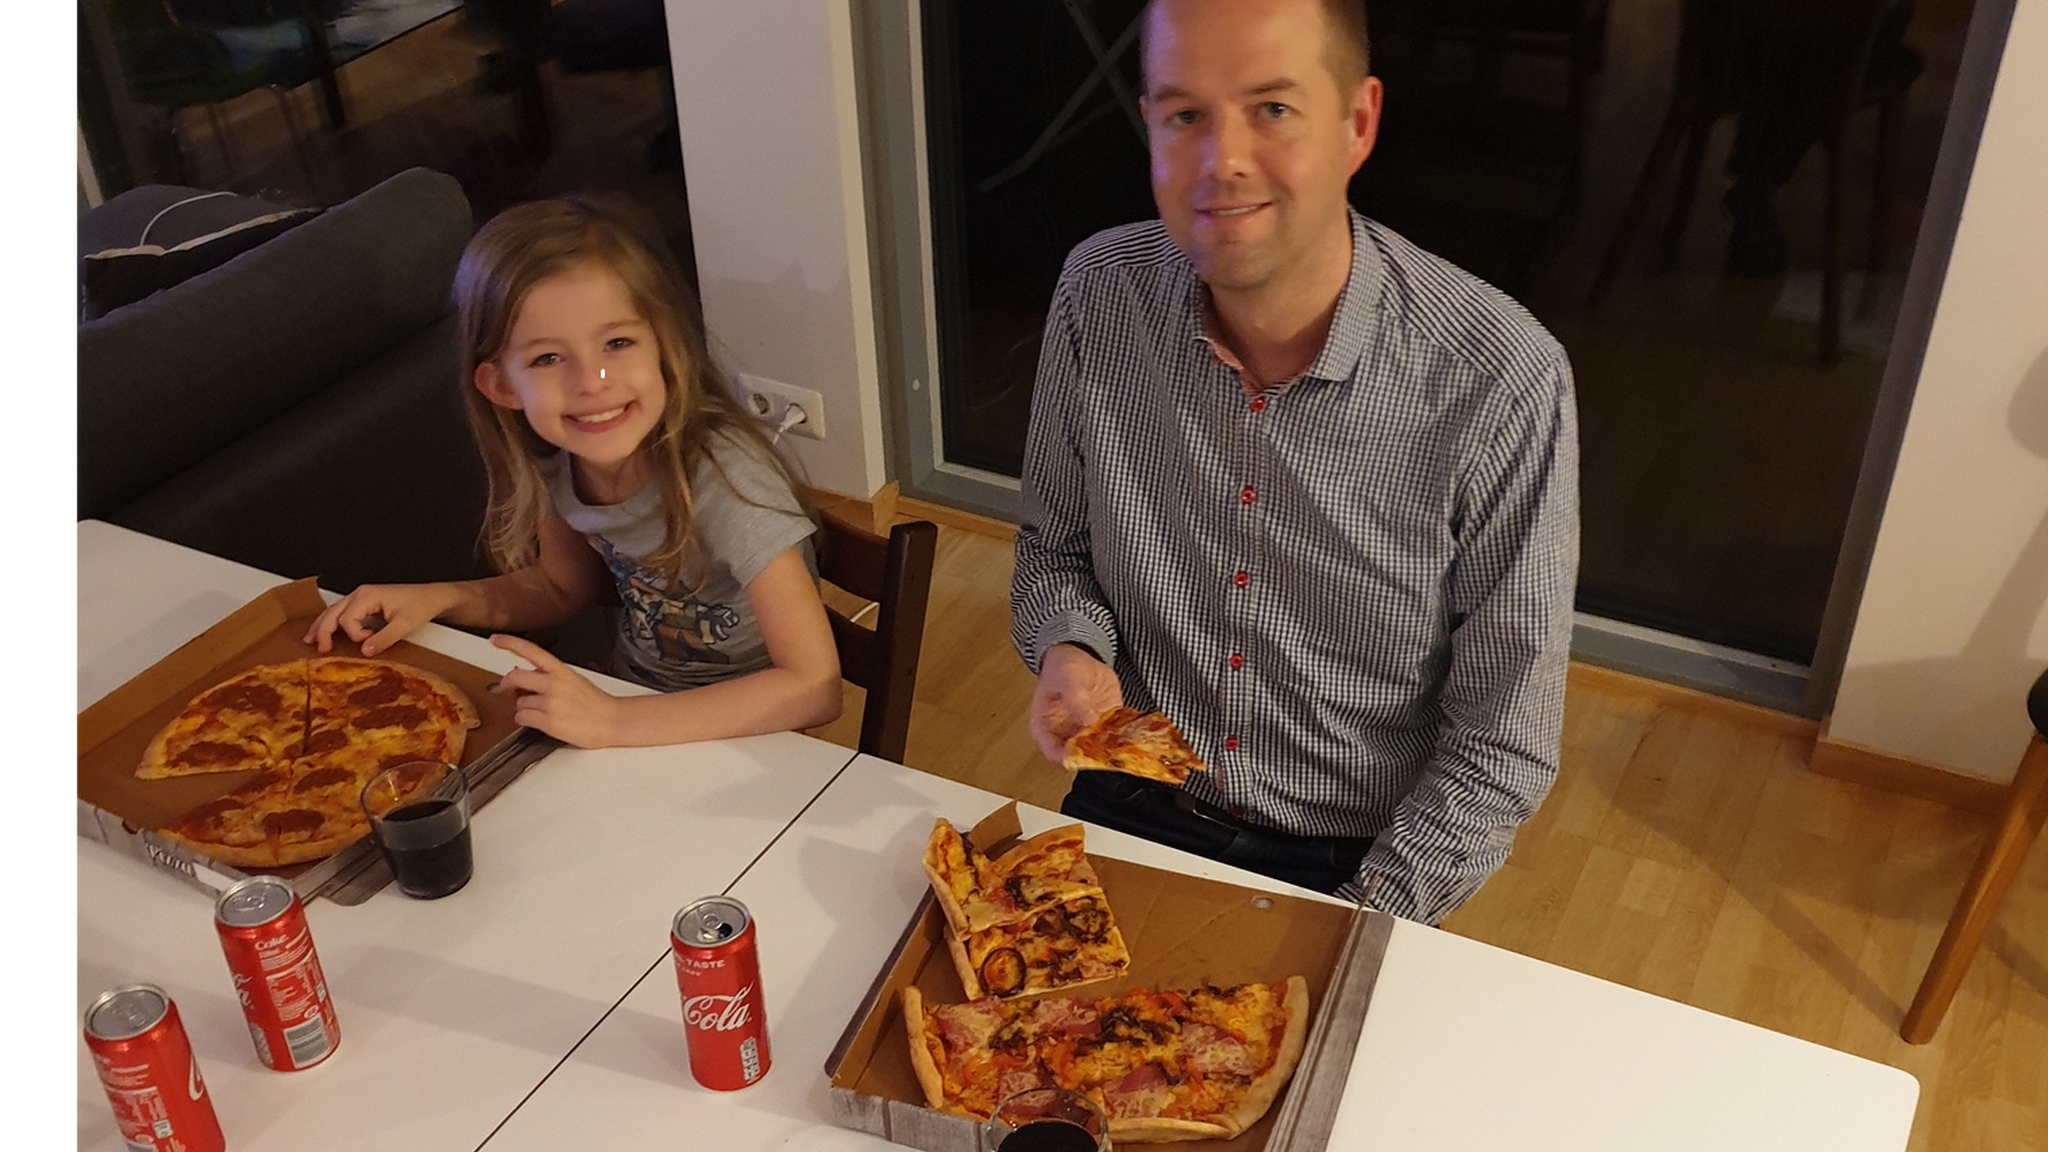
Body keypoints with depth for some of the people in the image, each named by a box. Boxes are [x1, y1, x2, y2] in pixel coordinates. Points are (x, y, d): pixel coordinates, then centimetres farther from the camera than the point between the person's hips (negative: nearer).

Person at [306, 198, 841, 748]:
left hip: (748, 736, -5)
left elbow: (815, 685, -31)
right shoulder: (552, 459, -9)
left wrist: (614, 723, -34)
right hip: (632, 698, 5)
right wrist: (435, 599, -6)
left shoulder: (722, 473, -27)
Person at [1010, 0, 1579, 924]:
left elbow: (1502, 746, -11)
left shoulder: (1504, 382, -20)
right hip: (1128, 815, 2)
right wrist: (1069, 652, -13)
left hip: (1353, 868, -1)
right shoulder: (1099, 294, -9)